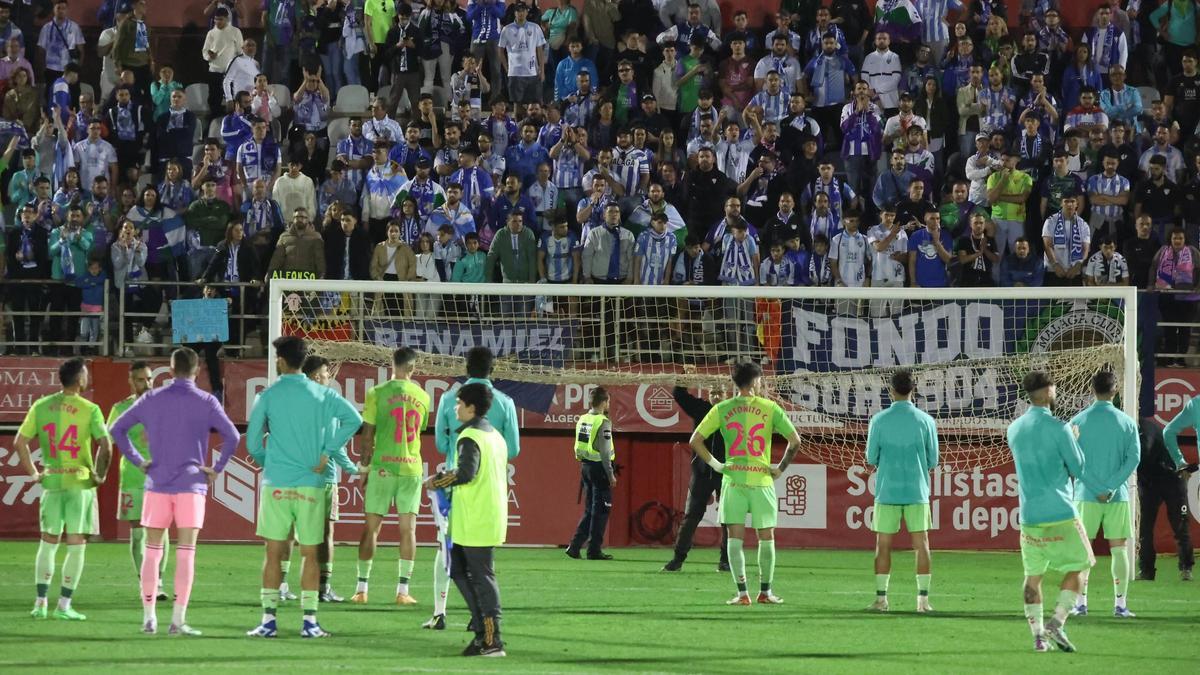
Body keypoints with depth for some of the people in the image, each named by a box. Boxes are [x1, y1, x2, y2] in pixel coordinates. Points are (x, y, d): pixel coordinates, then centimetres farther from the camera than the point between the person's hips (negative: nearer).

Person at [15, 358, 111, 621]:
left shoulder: (40, 407, 3)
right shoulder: (89, 410, -8)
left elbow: (19, 442, 3)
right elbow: (105, 446, -16)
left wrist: (33, 474, 10)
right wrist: (100, 475, -2)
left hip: (51, 481, 3)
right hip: (80, 482, -3)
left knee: (48, 542, 14)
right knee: (76, 545, 3)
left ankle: (41, 602, 9)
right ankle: (64, 605, 1)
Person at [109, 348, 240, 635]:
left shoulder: (151, 399, 6)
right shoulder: (206, 402, -2)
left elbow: (117, 429, 6)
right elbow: (232, 437, -11)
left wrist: (137, 461, 8)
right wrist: (217, 469, -2)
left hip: (157, 484, 2)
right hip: (191, 484, -2)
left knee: (152, 551, 9)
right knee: (185, 552, -2)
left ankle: (149, 618, 6)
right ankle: (178, 620, -7)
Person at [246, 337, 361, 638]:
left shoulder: (268, 396, -2)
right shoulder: (322, 394, 2)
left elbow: (253, 443, 0)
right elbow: (354, 419, -6)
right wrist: (327, 452, -2)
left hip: (276, 485, -1)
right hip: (311, 485, 1)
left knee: (274, 552, 4)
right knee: (310, 554, 6)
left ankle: (268, 619, 2)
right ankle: (309, 621, 3)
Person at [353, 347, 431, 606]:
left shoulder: (377, 393, -4)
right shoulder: (422, 396, 5)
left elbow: (368, 435, -4)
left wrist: (365, 467, 5)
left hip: (382, 467, -2)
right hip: (411, 467, 2)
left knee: (371, 528, 4)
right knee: (408, 529, 4)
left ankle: (362, 589, 4)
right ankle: (403, 591, 1)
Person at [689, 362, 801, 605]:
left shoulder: (722, 409, 2)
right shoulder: (770, 408, -2)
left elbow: (695, 440, 0)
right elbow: (795, 441, -4)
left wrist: (715, 464, 5)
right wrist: (781, 468, 7)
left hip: (733, 479, 1)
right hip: (762, 479, -1)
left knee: (735, 538, 5)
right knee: (766, 537, 11)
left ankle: (742, 593, -1)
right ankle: (765, 592, 14)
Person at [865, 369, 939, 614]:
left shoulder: (879, 420, -4)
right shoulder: (926, 421, -1)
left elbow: (871, 458, 2)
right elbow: (933, 461, 4)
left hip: (887, 491, 0)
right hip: (917, 491, 0)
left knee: (883, 544, 6)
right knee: (921, 543, 4)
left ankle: (881, 598, 5)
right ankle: (923, 599, -1)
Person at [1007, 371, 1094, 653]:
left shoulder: (1014, 429, 9)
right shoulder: (1057, 428, -10)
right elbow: (1079, 469, -3)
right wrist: (1074, 441, 13)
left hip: (1029, 515, 5)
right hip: (1060, 513, -5)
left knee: (1033, 575, 10)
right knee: (1076, 568, 7)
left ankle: (1038, 635, 5)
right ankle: (1057, 622, -8)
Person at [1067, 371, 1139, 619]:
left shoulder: (1078, 421, 0)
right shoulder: (1127, 422, 1)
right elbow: (1133, 458, -7)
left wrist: (1097, 489, -5)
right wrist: (1110, 487, -10)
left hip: (1086, 495, 0)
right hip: (1118, 496, 0)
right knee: (1119, 549, 5)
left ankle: (1081, 603, 5)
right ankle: (1120, 605, 1)